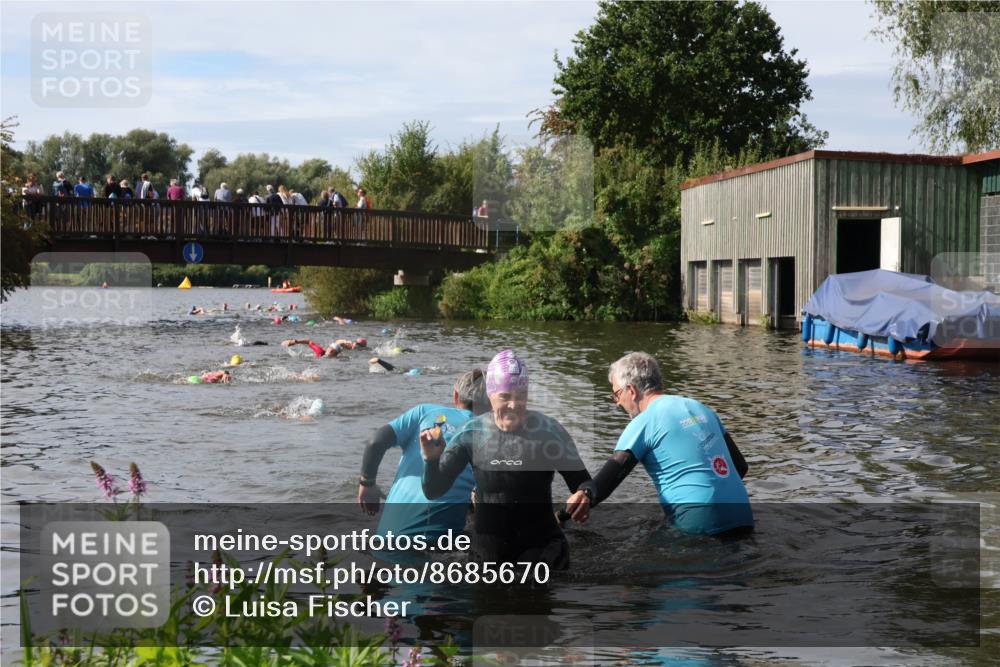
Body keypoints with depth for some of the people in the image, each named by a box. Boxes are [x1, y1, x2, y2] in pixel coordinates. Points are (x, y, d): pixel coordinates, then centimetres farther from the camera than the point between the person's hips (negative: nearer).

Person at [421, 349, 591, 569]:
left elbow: (582, 485, -8)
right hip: (487, 550, 3)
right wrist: (431, 459, -20)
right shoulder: (472, 433, -5)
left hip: (541, 548, -3)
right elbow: (433, 491, -2)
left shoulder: (547, 430, -11)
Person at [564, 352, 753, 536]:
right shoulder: (701, 408, 19)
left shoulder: (644, 423, -3)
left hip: (701, 523, -7)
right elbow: (740, 465, 23)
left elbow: (614, 470, -21)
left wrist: (587, 494, -37)